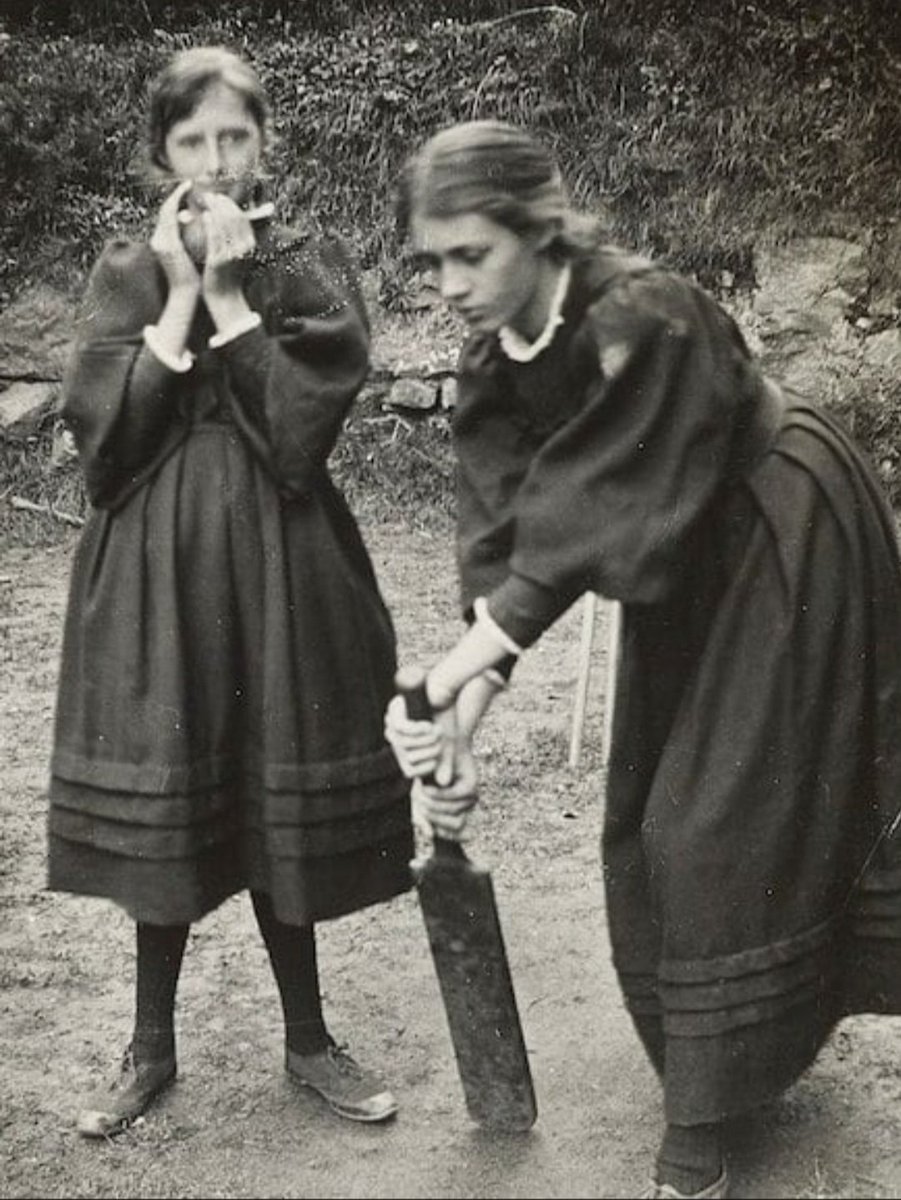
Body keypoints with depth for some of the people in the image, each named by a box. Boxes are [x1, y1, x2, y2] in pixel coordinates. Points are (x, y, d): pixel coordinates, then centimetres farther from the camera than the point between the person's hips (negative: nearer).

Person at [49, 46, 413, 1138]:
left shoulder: (311, 266, 3)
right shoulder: (126, 275, 5)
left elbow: (305, 421, -11)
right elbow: (100, 427, -9)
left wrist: (231, 294, -12)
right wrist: (180, 293, -10)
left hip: (279, 557, 0)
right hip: (156, 562, 1)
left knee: (277, 810, 7)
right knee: (162, 806, 7)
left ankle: (307, 1039, 24)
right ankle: (152, 1047, 24)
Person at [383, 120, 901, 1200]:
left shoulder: (644, 322, -34)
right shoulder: (495, 359, -11)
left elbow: (588, 522, -33)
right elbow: (502, 531, -18)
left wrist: (476, 651, -37)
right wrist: (464, 707, -29)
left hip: (784, 555, -7)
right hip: (684, 572, 8)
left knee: (721, 824, -5)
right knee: (652, 816, 13)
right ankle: (725, 1055, 35)